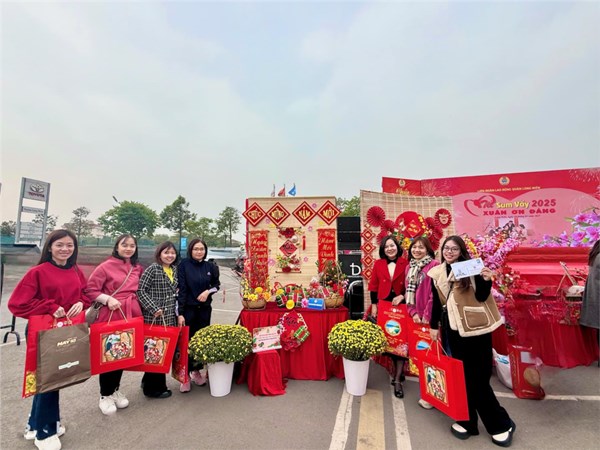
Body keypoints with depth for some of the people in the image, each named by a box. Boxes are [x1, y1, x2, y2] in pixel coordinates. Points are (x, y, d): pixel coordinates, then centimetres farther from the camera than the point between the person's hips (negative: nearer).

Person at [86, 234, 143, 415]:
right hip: (110, 316, -5)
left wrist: (138, 305, 5)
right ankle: (105, 395, 25)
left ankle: (115, 390, 35)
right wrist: (107, 299, -20)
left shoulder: (137, 268, 8)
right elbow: (90, 289, -8)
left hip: (132, 315, 5)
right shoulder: (106, 266, -8)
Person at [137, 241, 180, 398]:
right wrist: (154, 309, -19)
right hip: (154, 318, -7)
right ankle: (154, 388, 21)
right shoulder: (152, 269, -12)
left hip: (170, 318, 7)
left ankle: (148, 381, 35)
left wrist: (178, 313, 14)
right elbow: (141, 291, -15)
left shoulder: (174, 270, 10)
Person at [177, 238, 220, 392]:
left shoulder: (210, 266, 1)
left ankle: (197, 371, 28)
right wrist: (180, 313, -14)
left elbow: (217, 284, 14)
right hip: (188, 309, -3)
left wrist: (208, 291, -8)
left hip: (204, 309, 3)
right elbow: (181, 289, -11)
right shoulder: (184, 265, -8)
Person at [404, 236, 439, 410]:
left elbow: (435, 293, -14)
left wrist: (428, 315, -12)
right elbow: (408, 292, 11)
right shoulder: (409, 267, 11)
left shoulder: (434, 265, -10)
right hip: (416, 316, 6)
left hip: (430, 317, -6)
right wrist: (413, 313, 0)